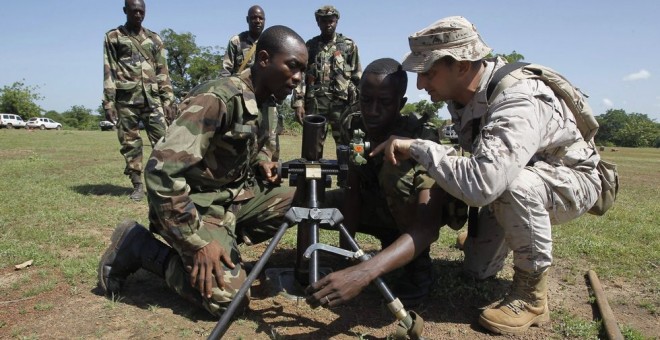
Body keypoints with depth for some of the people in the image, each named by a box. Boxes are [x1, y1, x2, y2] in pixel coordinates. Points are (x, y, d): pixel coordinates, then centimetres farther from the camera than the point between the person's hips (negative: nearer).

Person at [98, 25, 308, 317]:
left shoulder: (266, 102, 1)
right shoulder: (218, 99, -26)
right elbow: (161, 170, -31)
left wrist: (263, 161, -2)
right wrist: (197, 241, -28)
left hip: (236, 195, 8)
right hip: (199, 203, -8)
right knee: (227, 296, -17)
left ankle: (225, 238, 6)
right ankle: (137, 245, 2)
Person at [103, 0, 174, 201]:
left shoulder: (154, 39, 16)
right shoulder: (113, 37, 8)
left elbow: (163, 71, 13)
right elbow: (109, 72, 2)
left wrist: (168, 98, 4)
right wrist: (109, 102, -5)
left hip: (152, 97, 2)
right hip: (126, 98, -1)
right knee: (130, 143, 2)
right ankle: (137, 185, 10)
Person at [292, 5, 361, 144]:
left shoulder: (349, 45, 10)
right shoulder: (310, 45, 12)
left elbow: (357, 76, 7)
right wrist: (298, 103, -2)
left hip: (342, 102, -1)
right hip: (315, 102, 1)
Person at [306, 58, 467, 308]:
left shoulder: (421, 138, -35)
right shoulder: (352, 126, -18)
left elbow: (427, 228, -45)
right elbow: (353, 190, -14)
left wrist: (363, 273, -59)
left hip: (420, 211, -6)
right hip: (381, 206, 6)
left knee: (396, 169, -37)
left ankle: (419, 267, -16)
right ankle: (394, 243, 7)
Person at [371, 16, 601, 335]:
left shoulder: (518, 103, -38)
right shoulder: (462, 91, -13)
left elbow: (481, 184, -51)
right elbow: (475, 165, 5)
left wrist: (417, 147, -42)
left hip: (569, 180, -7)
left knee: (515, 184, -41)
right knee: (478, 269, 9)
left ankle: (532, 296, -19)